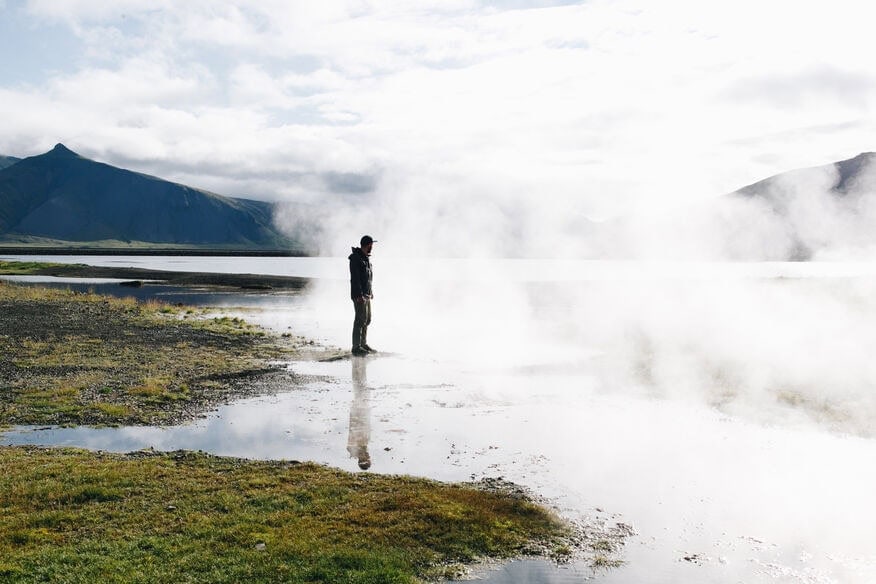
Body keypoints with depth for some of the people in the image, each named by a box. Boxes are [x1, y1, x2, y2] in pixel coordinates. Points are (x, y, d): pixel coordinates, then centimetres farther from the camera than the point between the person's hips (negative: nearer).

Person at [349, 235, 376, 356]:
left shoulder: (366, 257, 15)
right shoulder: (356, 258, -15)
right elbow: (355, 278, -20)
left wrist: (370, 291, 23)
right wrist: (360, 295, -24)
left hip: (366, 294, 10)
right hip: (359, 295, -10)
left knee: (367, 320, 15)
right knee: (360, 320, -9)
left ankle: (363, 344, 25)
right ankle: (356, 347, -5)